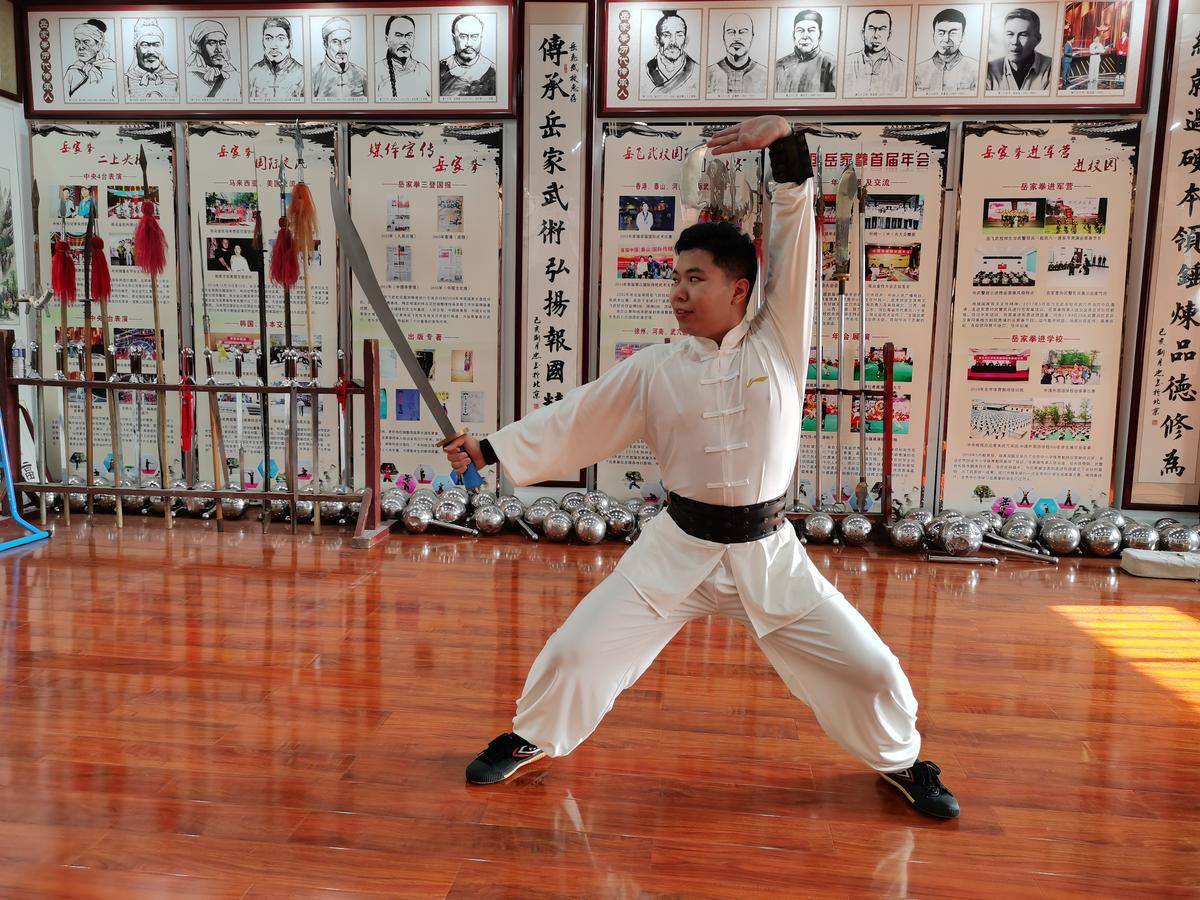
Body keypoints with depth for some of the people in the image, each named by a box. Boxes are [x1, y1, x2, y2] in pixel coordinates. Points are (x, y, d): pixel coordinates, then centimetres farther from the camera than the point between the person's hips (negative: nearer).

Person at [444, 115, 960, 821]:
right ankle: (532, 738, 32)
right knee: (578, 651, 0)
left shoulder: (779, 342, -5)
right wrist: (490, 450, -3)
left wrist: (786, 140, -23)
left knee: (867, 666, 3)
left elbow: (796, 234, -11)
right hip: (679, 547, 1)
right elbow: (574, 423, 1)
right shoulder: (655, 370, -1)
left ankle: (901, 760, 37)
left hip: (765, 551, 0)